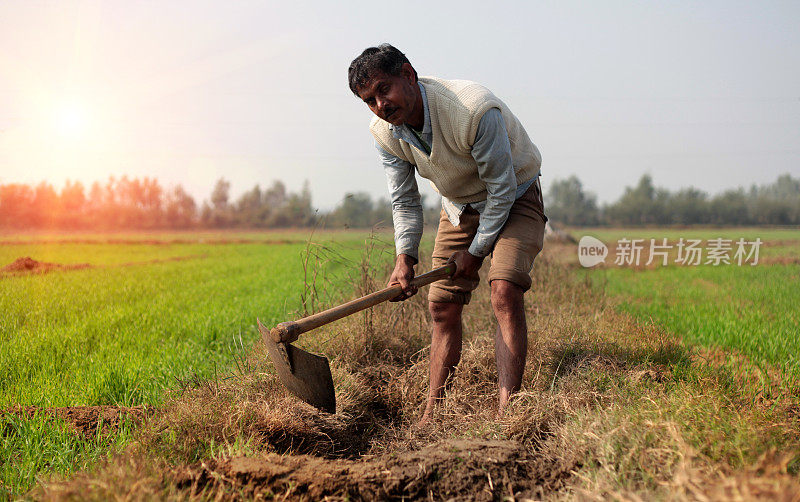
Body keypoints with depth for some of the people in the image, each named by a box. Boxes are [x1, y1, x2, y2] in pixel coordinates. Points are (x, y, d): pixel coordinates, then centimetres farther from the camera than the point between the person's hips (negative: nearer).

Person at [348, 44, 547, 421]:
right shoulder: (385, 133, -16)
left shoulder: (476, 110, -36)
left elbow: (502, 188, -25)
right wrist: (405, 256, -21)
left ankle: (505, 412, -27)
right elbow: (404, 202, -4)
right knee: (442, 305, 0)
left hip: (514, 199, -5)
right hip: (459, 206, 6)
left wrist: (476, 250, -17)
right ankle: (431, 417, 9)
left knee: (505, 291, -26)